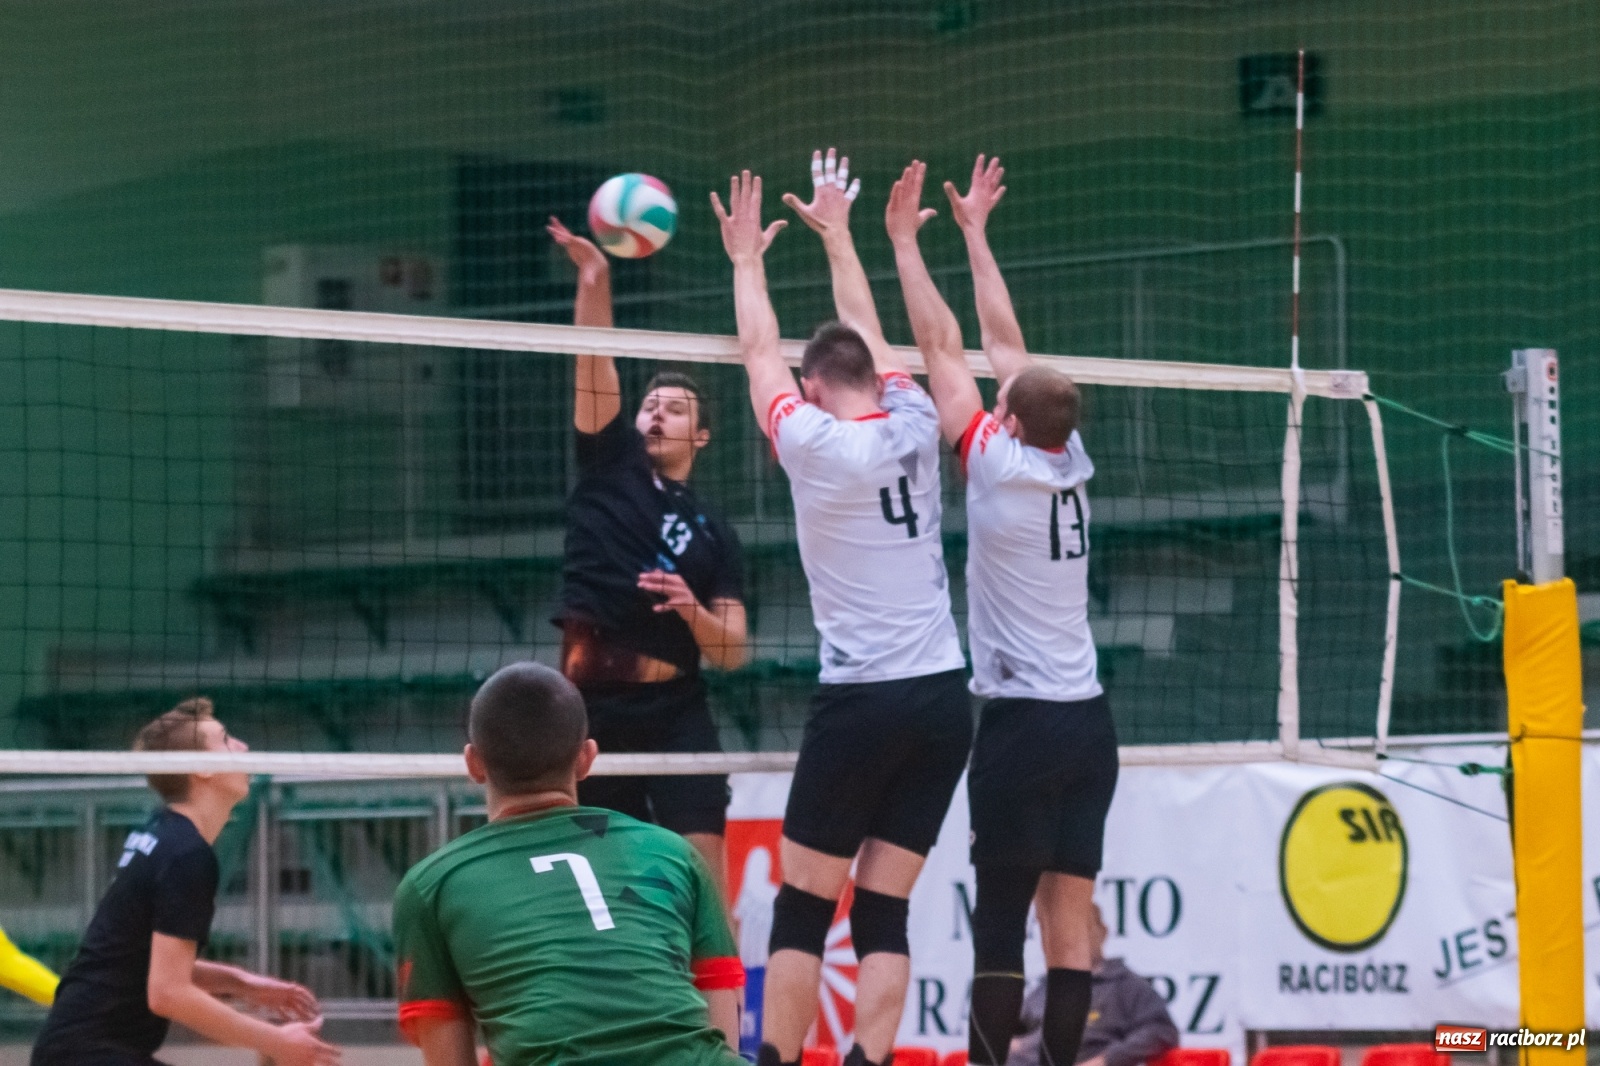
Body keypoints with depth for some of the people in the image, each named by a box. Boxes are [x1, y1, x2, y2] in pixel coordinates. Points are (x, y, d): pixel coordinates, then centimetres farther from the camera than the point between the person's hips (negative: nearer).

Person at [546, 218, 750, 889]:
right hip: (593, 705, 0)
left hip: (674, 711, 0)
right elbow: (595, 367, -3)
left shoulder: (713, 534, 12)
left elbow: (732, 653, 7)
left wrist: (694, 610, -13)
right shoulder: (612, 462, 11)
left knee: (704, 870, -10)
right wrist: (594, 280, -17)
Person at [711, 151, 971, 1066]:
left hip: (861, 704, -5)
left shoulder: (815, 442, -6)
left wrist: (747, 257, 26)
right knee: (885, 916, 4)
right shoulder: (913, 425, 6)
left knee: (804, 911, 2)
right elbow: (869, 335, 24)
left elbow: (761, 351, 10)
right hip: (944, 699, 5)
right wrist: (837, 232, 37)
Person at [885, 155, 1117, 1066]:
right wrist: (975, 232, 25)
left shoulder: (1001, 465, -10)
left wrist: (905, 241, 3)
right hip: (1089, 718, 6)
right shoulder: (1071, 463, 6)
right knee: (1071, 918, 3)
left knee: (999, 923, -6)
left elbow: (943, 347, -4)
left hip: (1022, 721, -6)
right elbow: (1004, 340, 17)